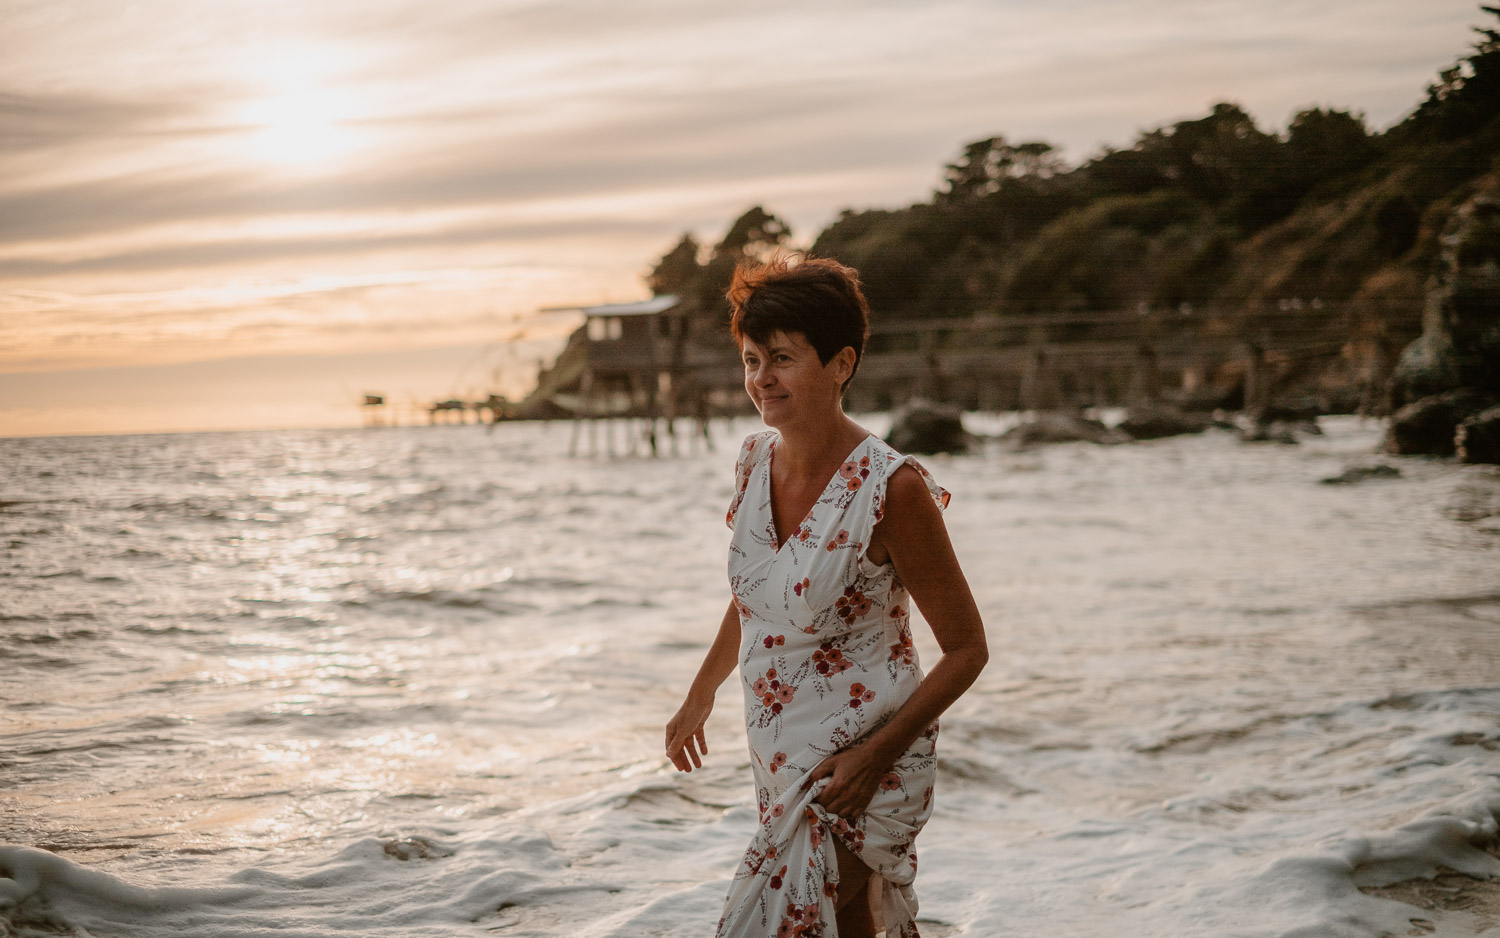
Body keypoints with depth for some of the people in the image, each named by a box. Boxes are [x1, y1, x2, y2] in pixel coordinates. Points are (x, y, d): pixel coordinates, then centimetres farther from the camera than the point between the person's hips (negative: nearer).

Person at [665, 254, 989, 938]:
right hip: (780, 754, 7)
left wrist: (874, 755, -20)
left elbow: (967, 650, -14)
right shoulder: (756, 458, -1)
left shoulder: (892, 489, -21)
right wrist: (701, 695, 25)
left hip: (861, 769, -7)